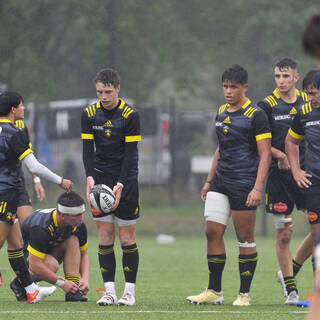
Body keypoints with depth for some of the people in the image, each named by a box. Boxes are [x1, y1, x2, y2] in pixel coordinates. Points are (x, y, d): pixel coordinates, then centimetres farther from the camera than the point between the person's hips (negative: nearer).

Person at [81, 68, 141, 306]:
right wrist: (90, 178, -15)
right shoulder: (89, 114, 1)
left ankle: (130, 291, 5)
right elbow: (88, 149, 1)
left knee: (127, 237, -2)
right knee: (105, 235, -2)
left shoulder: (130, 115, -9)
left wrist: (120, 185, -19)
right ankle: (109, 290, 1)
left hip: (126, 180, -2)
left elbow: (131, 153, -11)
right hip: (101, 179, 2)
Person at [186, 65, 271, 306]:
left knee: (245, 238, -2)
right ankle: (214, 291, 7)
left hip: (244, 184, -7)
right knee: (212, 231, 0)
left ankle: (245, 293, 5)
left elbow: (265, 154, -11)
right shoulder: (222, 112, 14)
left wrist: (258, 188, -19)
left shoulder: (256, 115, -8)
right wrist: (209, 181, 22)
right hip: (220, 182, 7)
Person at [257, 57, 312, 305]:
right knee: (284, 233, -2)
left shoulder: (308, 102, 8)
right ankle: (290, 288, 9)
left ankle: (290, 271, 16)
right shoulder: (267, 105, -3)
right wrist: (280, 154, -15)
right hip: (279, 174, -3)